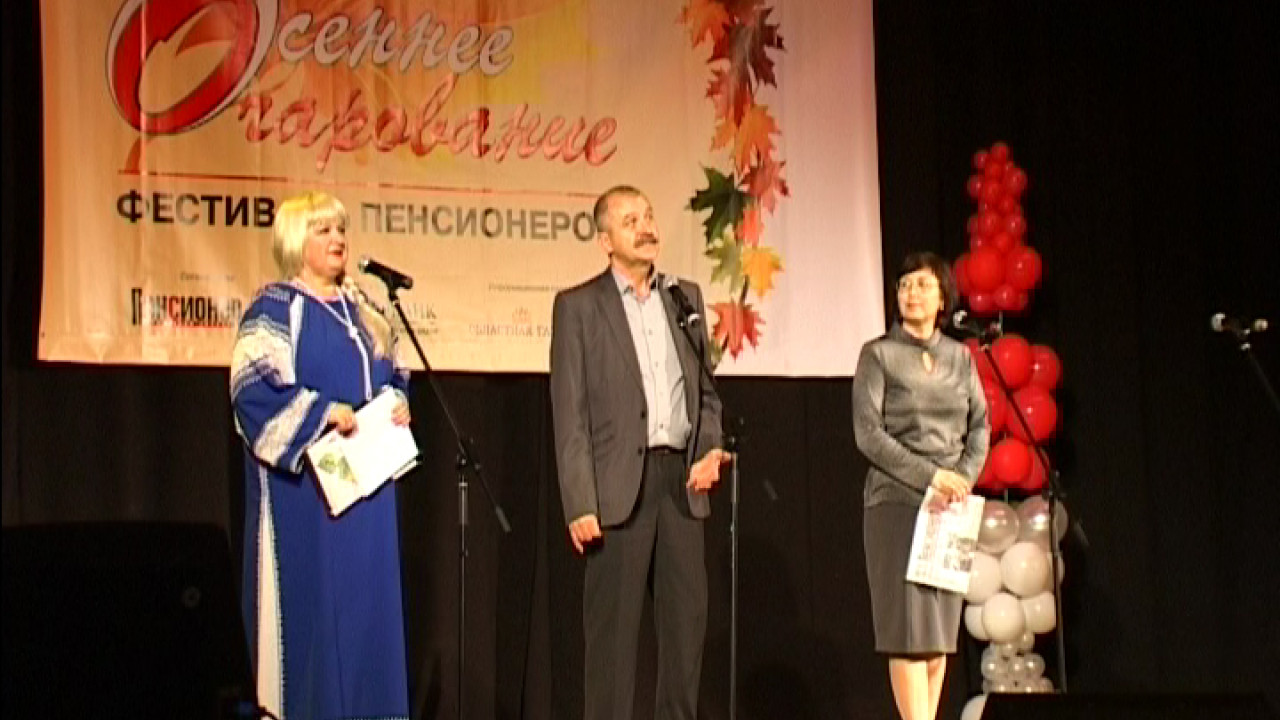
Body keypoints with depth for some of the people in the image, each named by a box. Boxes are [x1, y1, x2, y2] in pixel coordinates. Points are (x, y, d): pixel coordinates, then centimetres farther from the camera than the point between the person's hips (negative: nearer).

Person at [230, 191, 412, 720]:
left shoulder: (360, 308, 16)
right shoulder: (275, 309, -5)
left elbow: (392, 373, 22)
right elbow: (252, 390, -14)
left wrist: (398, 403, 2)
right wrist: (322, 412, -20)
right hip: (305, 484, -7)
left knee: (367, 595, 6)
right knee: (311, 598, -6)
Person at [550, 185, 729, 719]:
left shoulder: (686, 296, 15)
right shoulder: (578, 306, 0)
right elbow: (570, 414, -4)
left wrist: (710, 446, -1)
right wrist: (580, 504, -12)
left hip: (680, 478, 5)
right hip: (619, 484, -4)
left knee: (687, 617, 6)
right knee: (613, 625, -1)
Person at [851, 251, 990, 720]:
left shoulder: (960, 357, 13)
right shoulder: (878, 354, 0)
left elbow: (980, 426, 12)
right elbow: (868, 433, -7)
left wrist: (963, 478, -7)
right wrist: (929, 476, -14)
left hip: (951, 505, 4)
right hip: (897, 501, -4)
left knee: (942, 628, 3)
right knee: (909, 626, -10)